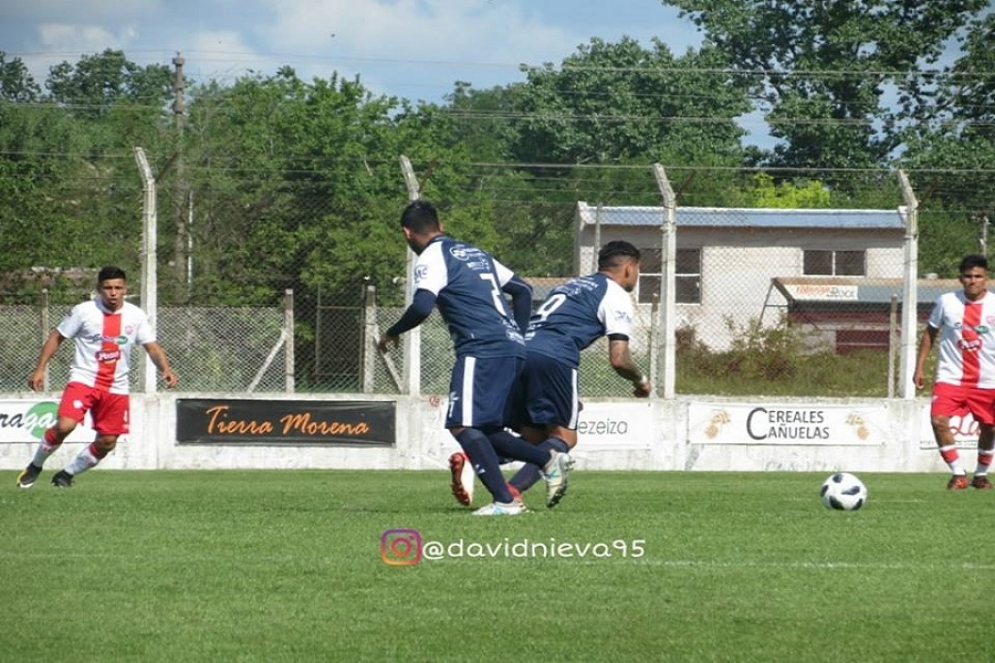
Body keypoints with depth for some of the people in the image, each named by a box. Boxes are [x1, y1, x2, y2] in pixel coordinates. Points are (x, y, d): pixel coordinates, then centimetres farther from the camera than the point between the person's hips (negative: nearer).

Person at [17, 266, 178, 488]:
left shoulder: (136, 316, 1)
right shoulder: (84, 311, -6)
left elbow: (152, 347, 2)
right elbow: (56, 337, 3)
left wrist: (165, 370, -17)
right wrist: (39, 369, -4)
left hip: (116, 388, 4)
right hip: (84, 379, -4)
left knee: (107, 443, 1)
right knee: (64, 425, -24)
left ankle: (67, 474, 24)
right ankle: (35, 466, 1)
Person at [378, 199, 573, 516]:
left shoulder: (432, 257, -1)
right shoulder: (476, 253, 25)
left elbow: (421, 306, -16)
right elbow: (522, 290, 28)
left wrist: (392, 333, 1)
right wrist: (518, 334, 33)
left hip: (483, 349, -9)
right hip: (513, 347, 9)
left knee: (463, 426, -11)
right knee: (483, 429, 16)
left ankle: (505, 501, -20)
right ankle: (549, 459, 4)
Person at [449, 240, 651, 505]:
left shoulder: (570, 286, 34)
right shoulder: (616, 295, 10)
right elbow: (618, 359, 1)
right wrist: (641, 381, 22)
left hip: (517, 351, 7)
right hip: (553, 358, -7)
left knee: (534, 438, 13)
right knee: (564, 437, 0)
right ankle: (511, 491, -21)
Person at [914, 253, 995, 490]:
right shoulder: (946, 302, -2)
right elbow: (930, 334, 10)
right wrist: (919, 367, 5)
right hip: (951, 377, -1)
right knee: (938, 419, -19)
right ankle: (958, 473, -8)